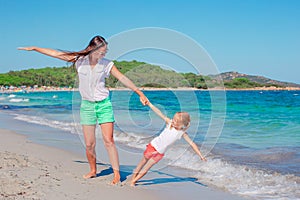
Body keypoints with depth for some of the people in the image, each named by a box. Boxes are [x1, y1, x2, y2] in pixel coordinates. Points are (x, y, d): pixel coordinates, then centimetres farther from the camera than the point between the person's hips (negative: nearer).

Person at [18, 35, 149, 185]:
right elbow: (56, 54, 4)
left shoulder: (107, 64, -4)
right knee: (89, 144, 3)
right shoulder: (80, 60, -2)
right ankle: (92, 171, 24)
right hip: (87, 105, 2)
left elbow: (123, 79, -6)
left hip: (104, 104, -1)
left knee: (108, 140, -9)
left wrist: (140, 93, -12)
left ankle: (117, 174, -5)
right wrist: (34, 48, 10)